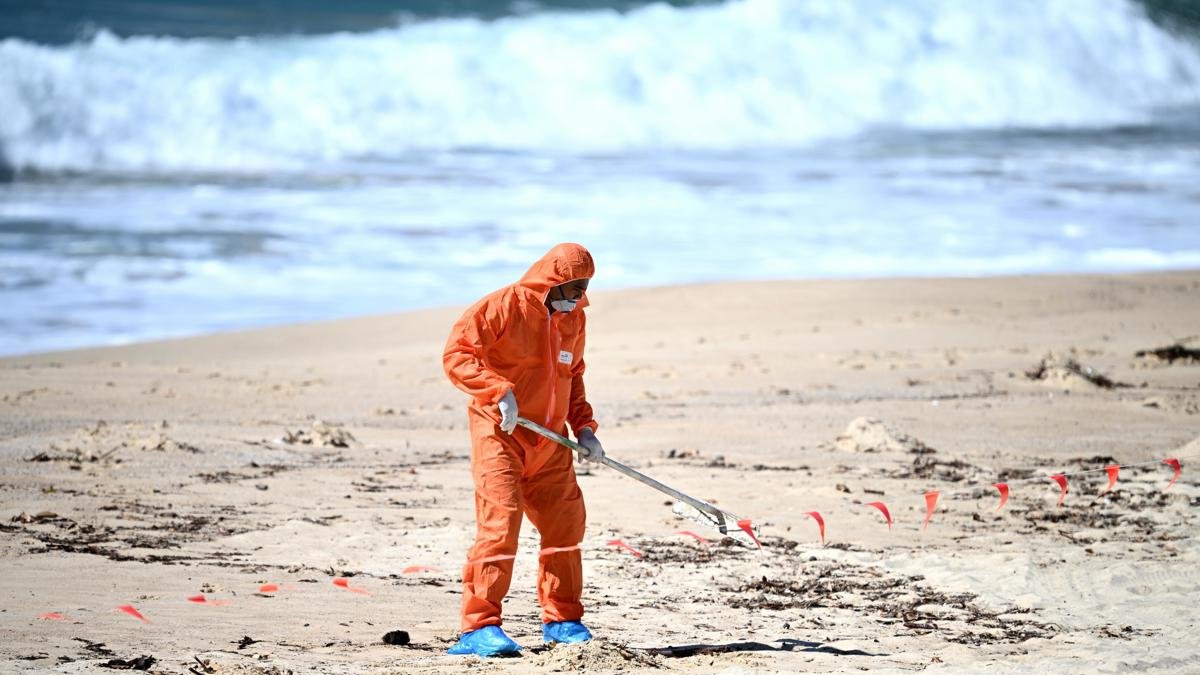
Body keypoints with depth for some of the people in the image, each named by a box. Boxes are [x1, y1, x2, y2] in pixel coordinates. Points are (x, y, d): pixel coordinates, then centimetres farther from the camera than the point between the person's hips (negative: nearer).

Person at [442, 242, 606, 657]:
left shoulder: (573, 318, 10)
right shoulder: (503, 306, -12)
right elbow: (456, 353, -16)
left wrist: (583, 428, 11)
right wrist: (500, 391, -26)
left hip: (550, 443, 7)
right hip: (499, 434, -7)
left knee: (566, 523, 9)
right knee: (500, 522, -15)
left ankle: (561, 619, 24)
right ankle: (479, 626, -13)